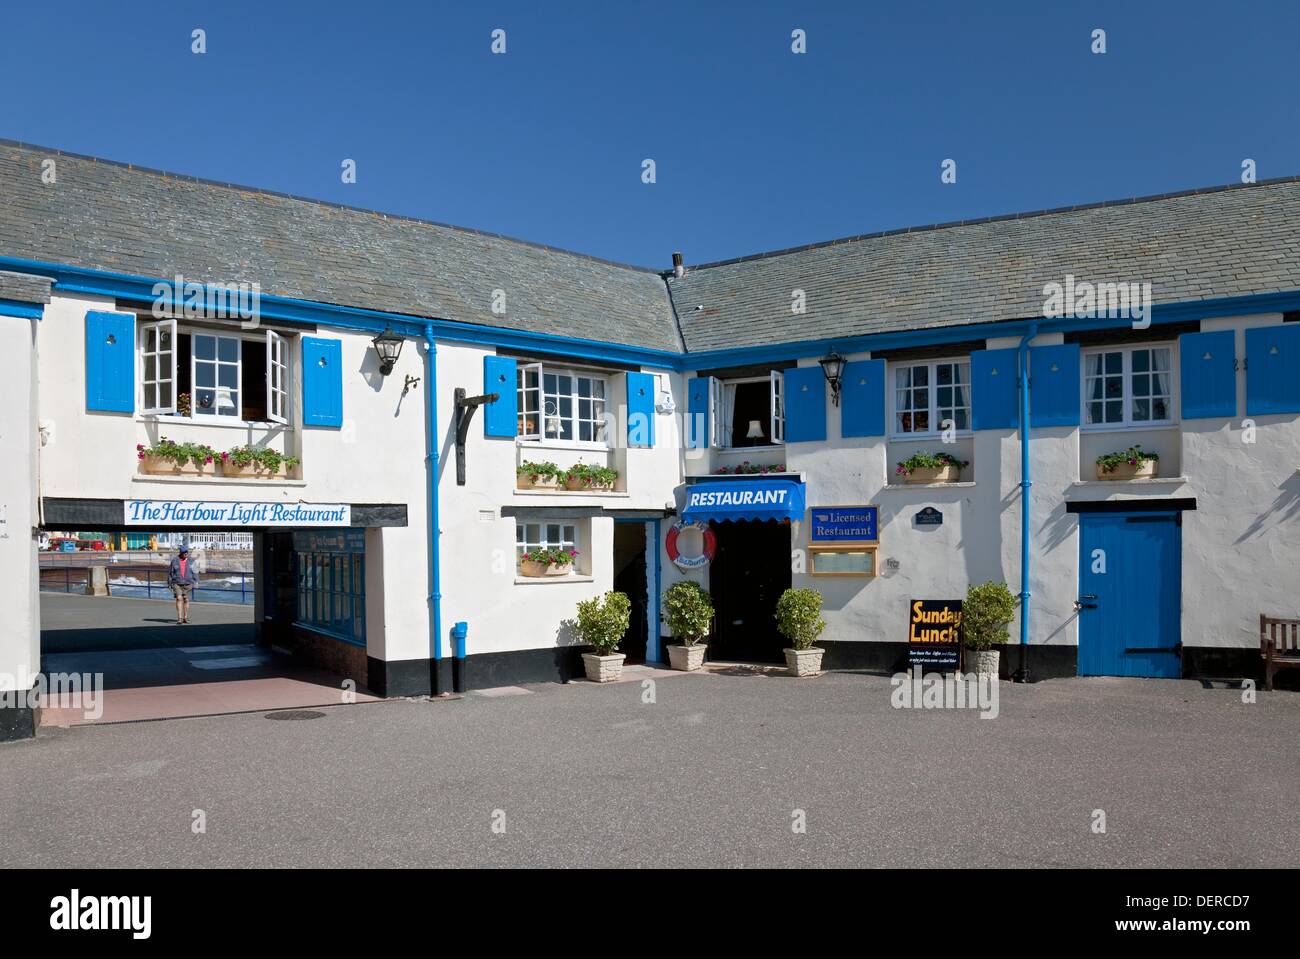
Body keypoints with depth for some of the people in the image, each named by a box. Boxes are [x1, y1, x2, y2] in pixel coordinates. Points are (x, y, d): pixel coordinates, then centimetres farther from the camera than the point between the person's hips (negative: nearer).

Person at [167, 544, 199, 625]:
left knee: (186, 600, 6)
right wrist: (170, 584, 7)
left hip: (188, 584, 1)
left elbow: (195, 572, 4)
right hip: (177, 583, -1)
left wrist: (195, 582, -4)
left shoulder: (191, 561, 2)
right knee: (179, 598, -14)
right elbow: (170, 572, 7)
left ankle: (185, 618, 16)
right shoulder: (174, 560, 0)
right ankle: (179, 618, -17)